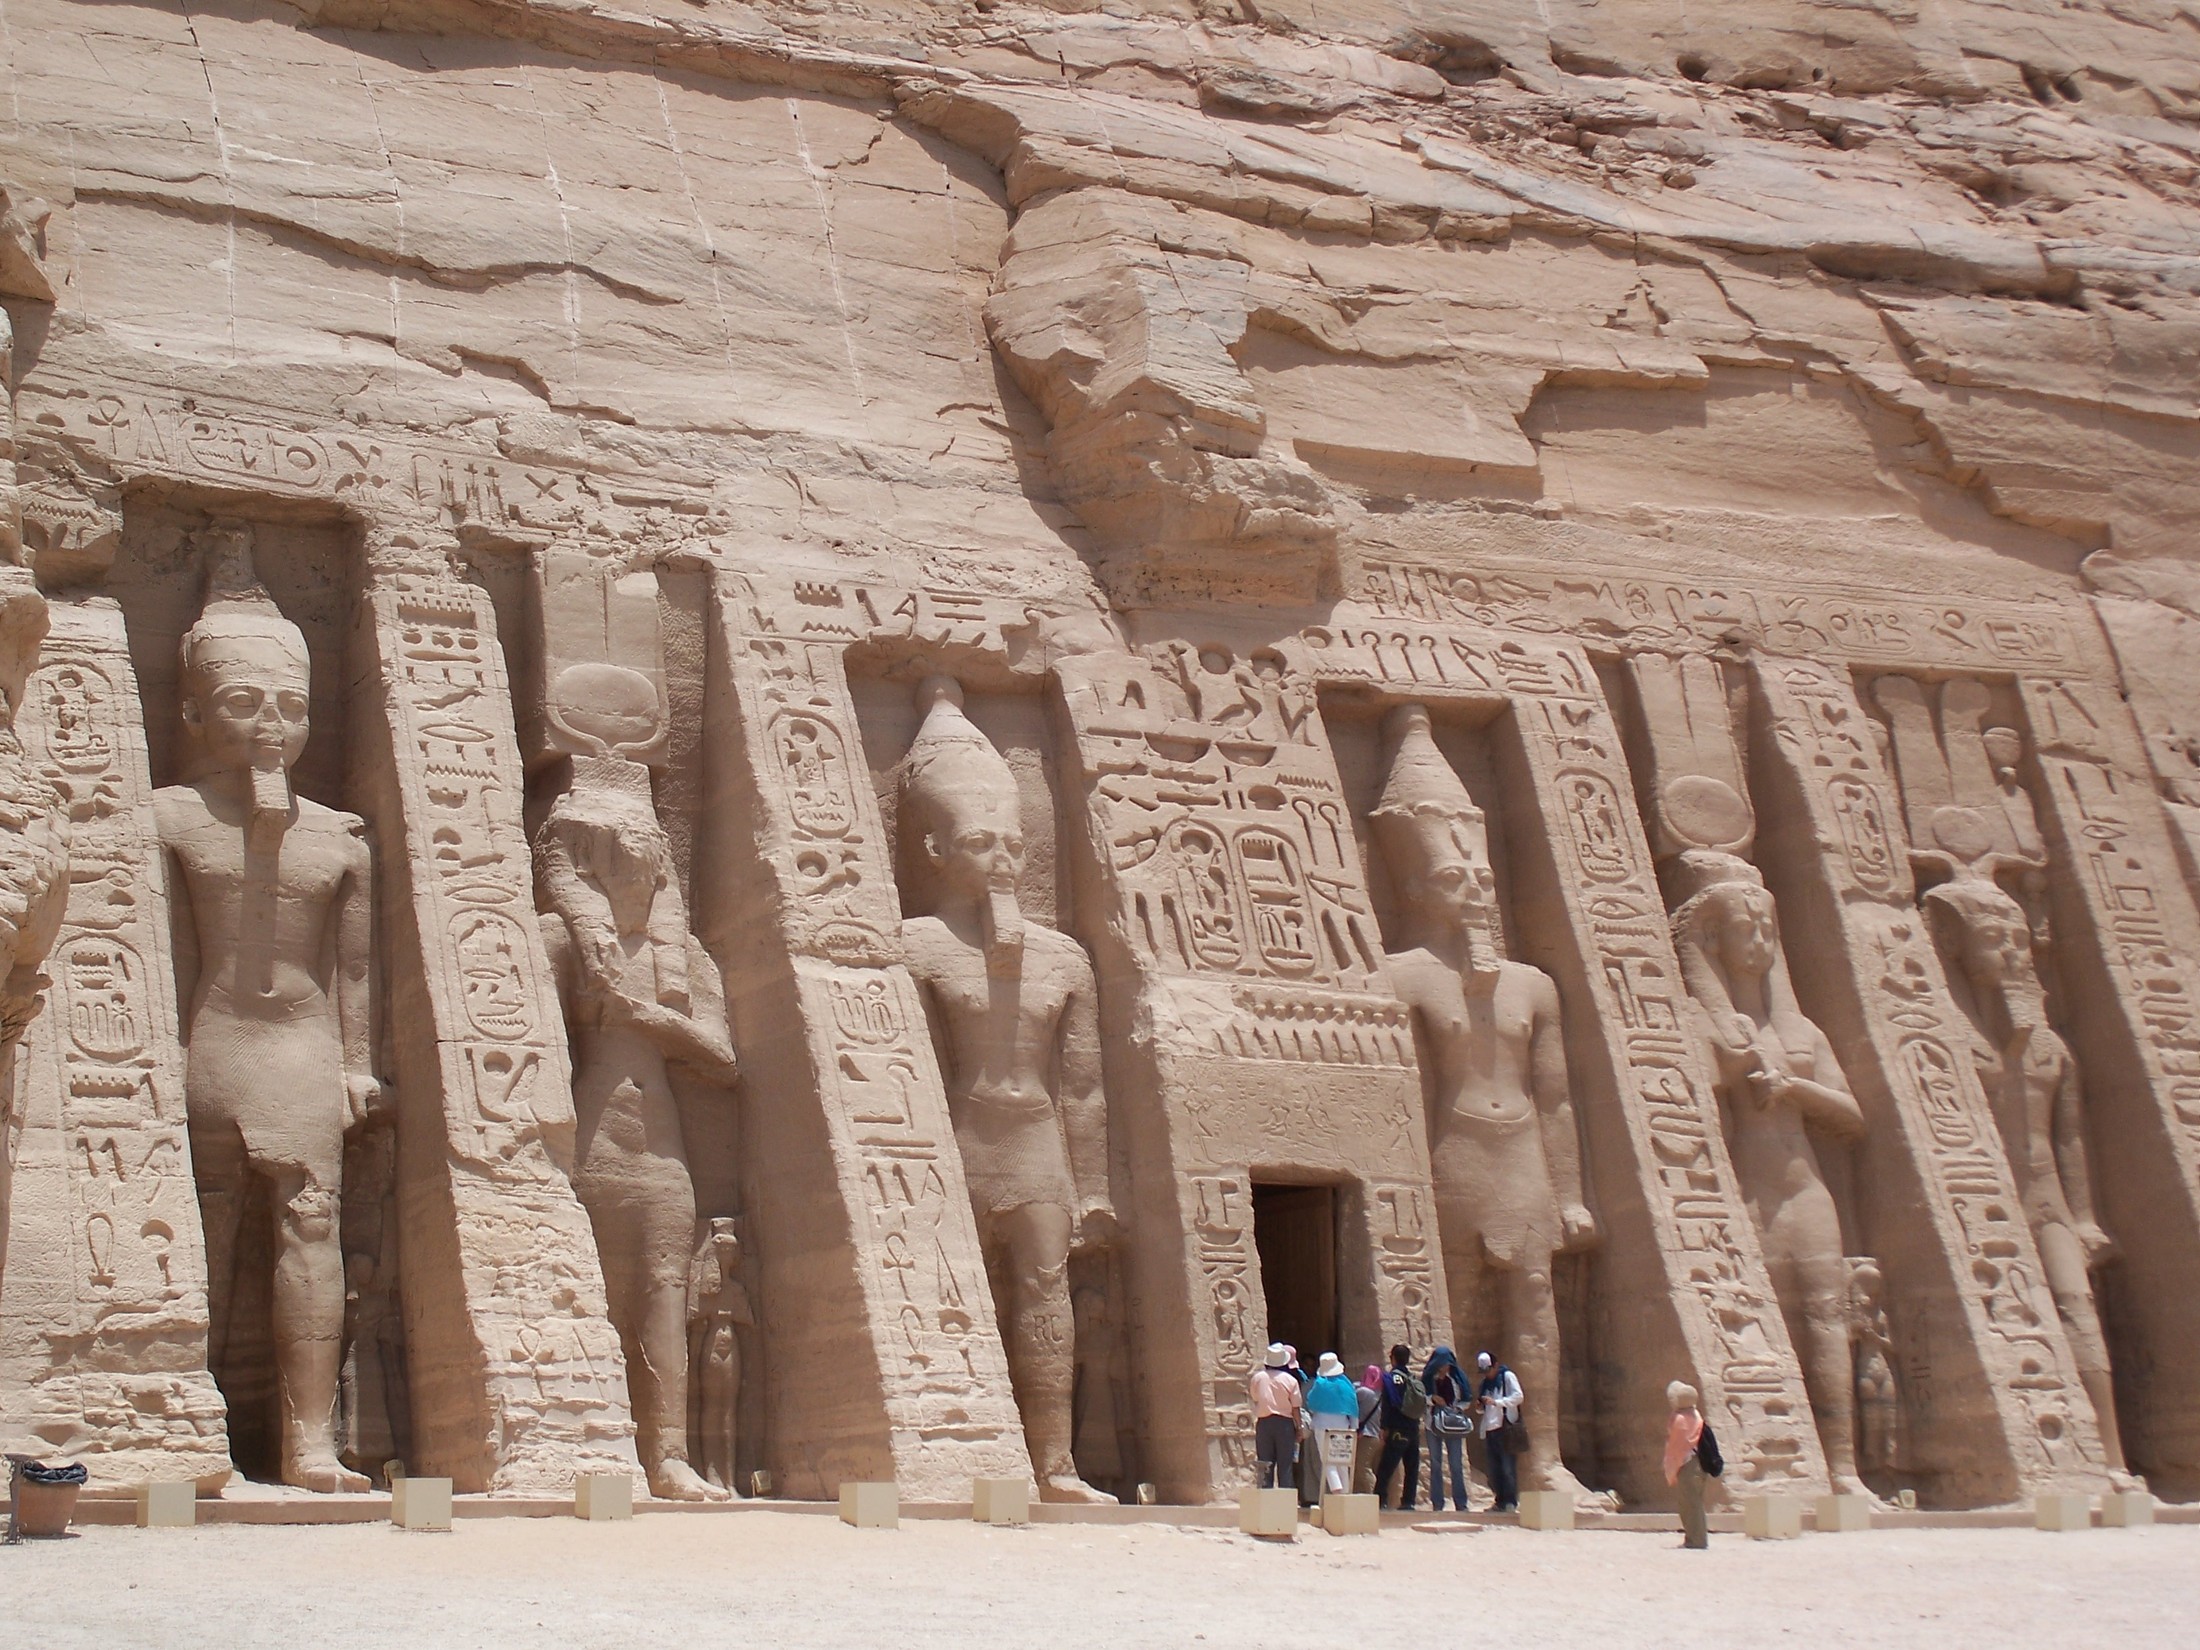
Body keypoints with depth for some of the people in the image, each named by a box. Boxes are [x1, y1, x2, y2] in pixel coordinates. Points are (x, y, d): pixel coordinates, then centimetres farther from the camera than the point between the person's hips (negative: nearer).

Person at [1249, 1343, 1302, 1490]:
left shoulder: (1257, 1377, 1)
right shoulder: (1291, 1380, -4)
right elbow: (1295, 1409, -2)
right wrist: (1298, 1429, 5)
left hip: (1263, 1423, 1)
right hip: (1285, 1423, -1)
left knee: (1265, 1466, 5)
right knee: (1285, 1466, 3)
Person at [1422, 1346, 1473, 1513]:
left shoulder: (1457, 1377, 2)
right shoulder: (1428, 1377, 2)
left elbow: (1466, 1399, 7)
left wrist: (1458, 1408, -10)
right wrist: (1432, 1399, -15)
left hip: (1454, 1426, 0)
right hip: (1434, 1424, 0)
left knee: (1457, 1464, -1)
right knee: (1435, 1464, 2)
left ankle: (1460, 1503, 3)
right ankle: (1437, 1503, 4)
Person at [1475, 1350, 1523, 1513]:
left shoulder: (1507, 1376, 1)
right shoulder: (1485, 1383, 22)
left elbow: (1518, 1396, -12)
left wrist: (1496, 1402, -20)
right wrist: (1479, 1406, 6)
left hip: (1505, 1427, -7)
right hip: (1489, 1429, 7)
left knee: (1507, 1466, -10)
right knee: (1493, 1468, 5)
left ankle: (1511, 1501, -11)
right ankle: (1500, 1501, 10)